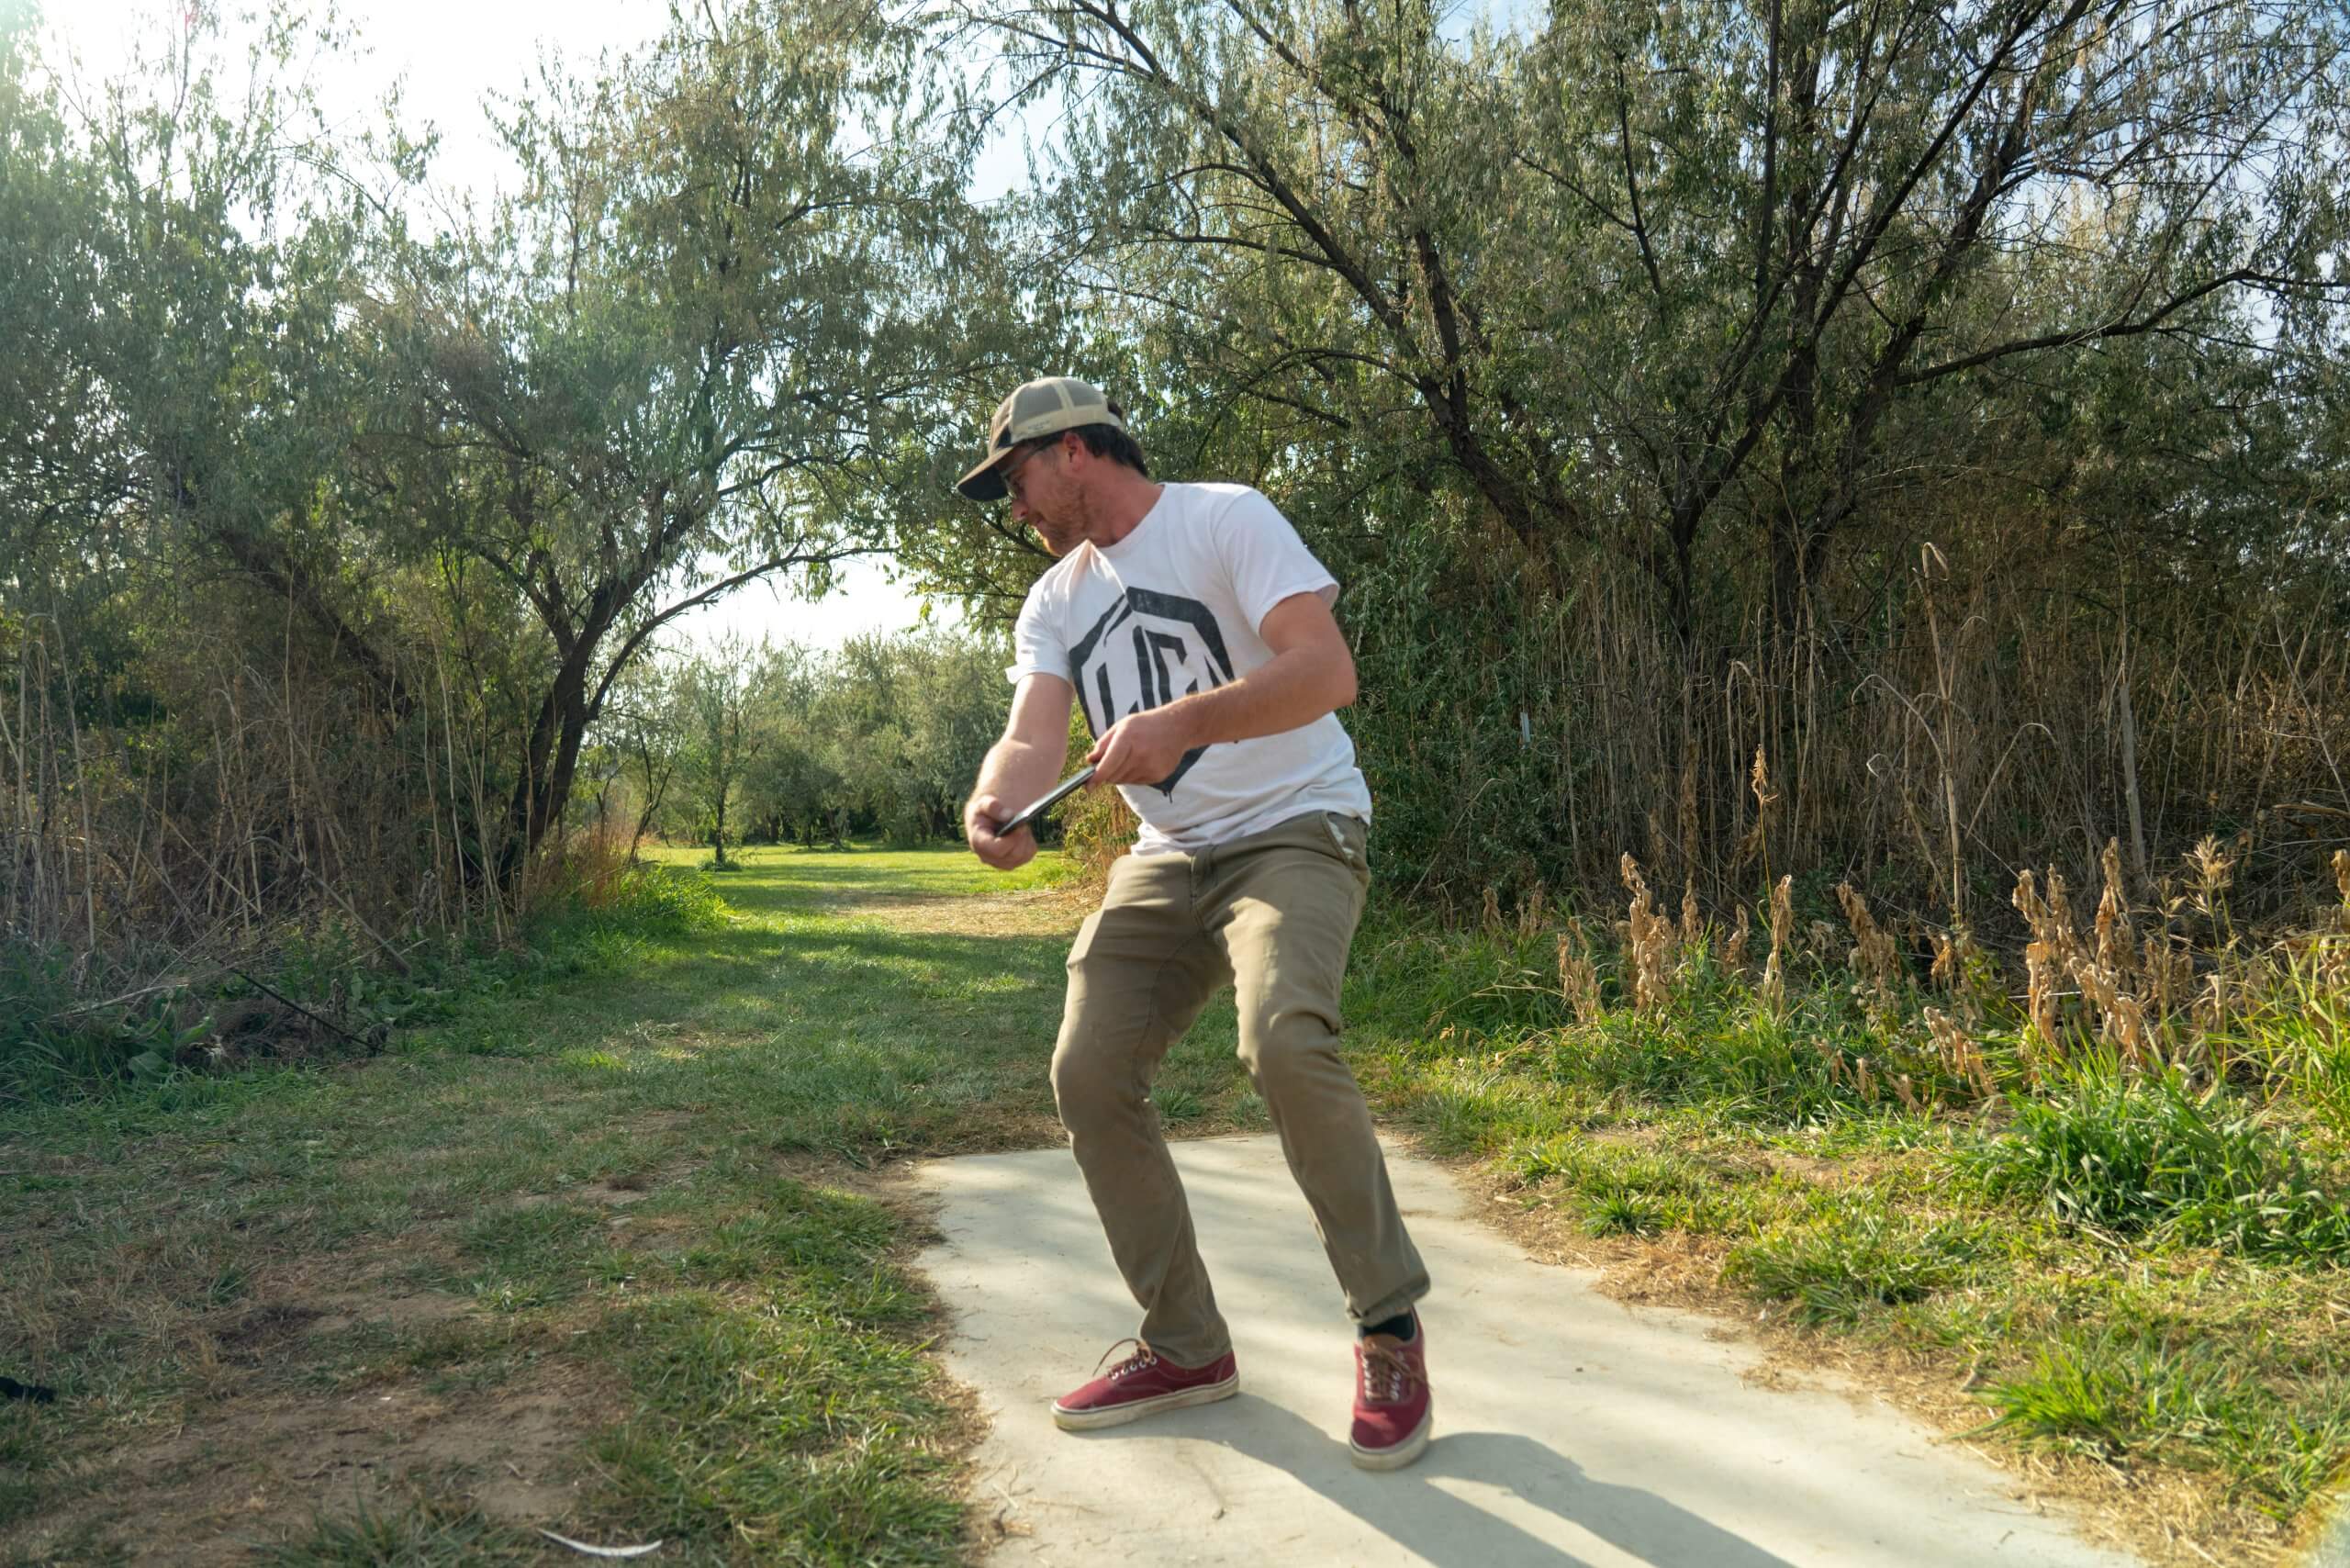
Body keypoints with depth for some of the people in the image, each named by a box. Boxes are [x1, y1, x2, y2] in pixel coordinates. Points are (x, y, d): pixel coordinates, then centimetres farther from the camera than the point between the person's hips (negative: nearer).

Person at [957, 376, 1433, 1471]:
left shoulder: (1225, 519, -8)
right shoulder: (1056, 601, 13)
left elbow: (1328, 671, -21)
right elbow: (1034, 736, -3)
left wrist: (1185, 720, -36)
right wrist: (994, 804, -26)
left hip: (1295, 831, -7)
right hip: (1167, 858, 7)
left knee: (1284, 1040, -30)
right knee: (1088, 1073, -6)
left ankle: (1391, 1331, -10)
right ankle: (1186, 1346, 11)